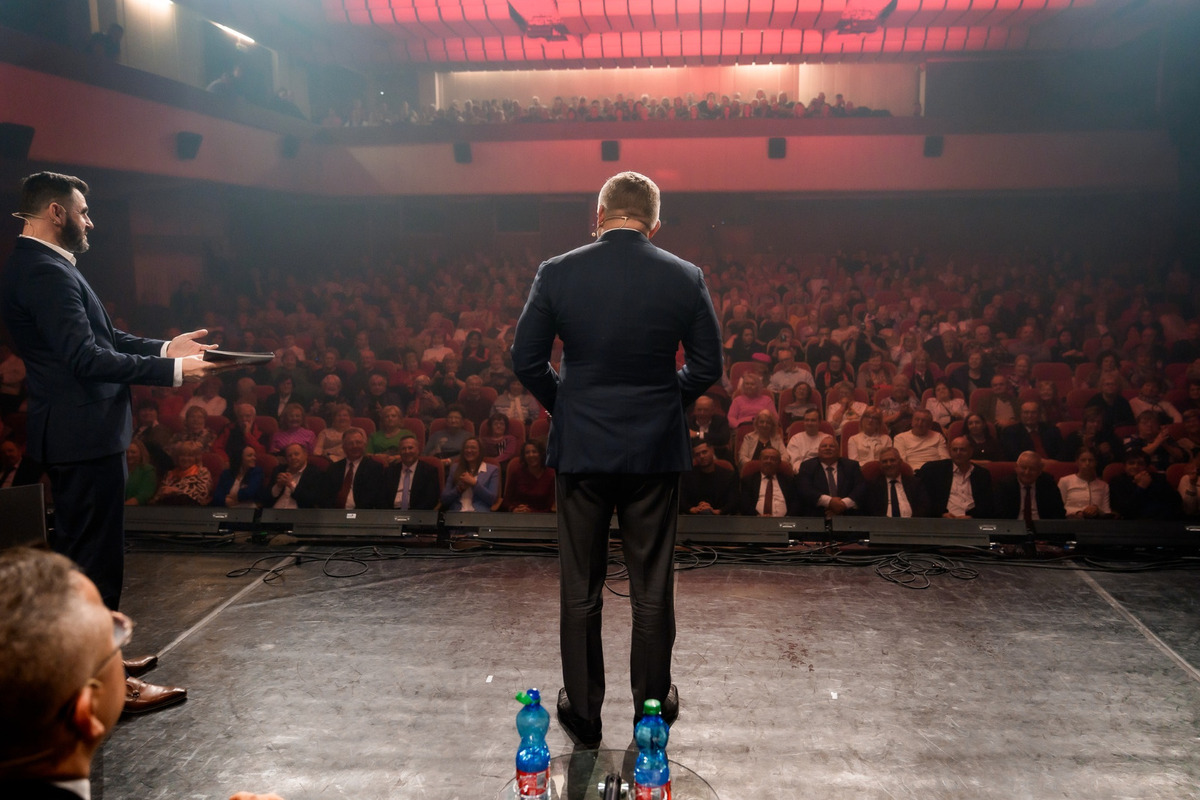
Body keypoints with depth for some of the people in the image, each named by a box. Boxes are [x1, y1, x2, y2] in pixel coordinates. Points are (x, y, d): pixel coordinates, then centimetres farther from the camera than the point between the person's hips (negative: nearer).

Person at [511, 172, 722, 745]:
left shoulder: (556, 274, -7)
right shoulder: (685, 278, -5)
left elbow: (526, 360, -5)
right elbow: (707, 367, 0)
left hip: (579, 447, 0)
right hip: (656, 450, 1)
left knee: (580, 590, 13)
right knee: (652, 589, 14)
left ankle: (582, 711, 26)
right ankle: (653, 707, 29)